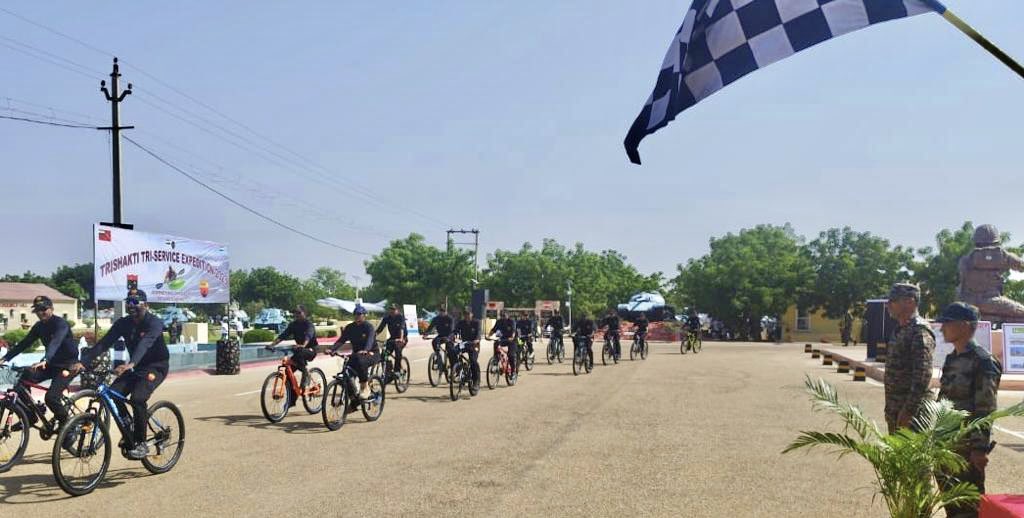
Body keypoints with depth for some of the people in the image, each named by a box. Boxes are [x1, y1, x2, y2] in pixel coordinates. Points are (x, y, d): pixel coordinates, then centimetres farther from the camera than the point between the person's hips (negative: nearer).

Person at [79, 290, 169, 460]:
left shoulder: (154, 323, -19)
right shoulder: (123, 323, -1)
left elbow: (144, 343, -37)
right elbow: (104, 343, -10)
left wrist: (130, 364, -54)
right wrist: (83, 361, -24)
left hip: (155, 367, -6)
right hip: (135, 367, 6)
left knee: (137, 398, -28)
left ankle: (141, 444, -13)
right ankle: (129, 435, 4)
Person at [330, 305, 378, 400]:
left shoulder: (368, 326, -12)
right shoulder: (350, 328, 3)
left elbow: (370, 340, -30)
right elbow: (341, 340, -7)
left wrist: (365, 350, -51)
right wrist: (332, 349, -26)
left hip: (371, 353, -5)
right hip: (356, 354, 5)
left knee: (360, 361, -37)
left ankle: (365, 387, -24)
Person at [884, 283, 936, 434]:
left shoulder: (920, 332, -16)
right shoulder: (899, 329, 15)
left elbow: (922, 376, -23)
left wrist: (908, 411, -24)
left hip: (911, 410, -9)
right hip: (894, 409, 9)